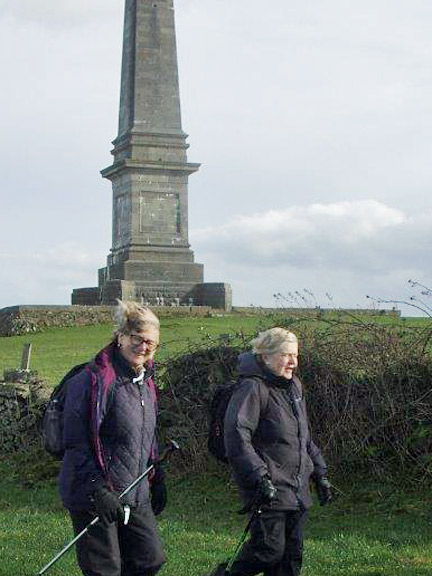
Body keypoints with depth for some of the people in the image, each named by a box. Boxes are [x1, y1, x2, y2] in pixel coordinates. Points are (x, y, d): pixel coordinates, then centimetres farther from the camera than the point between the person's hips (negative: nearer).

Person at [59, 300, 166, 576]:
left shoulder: (145, 382, 11)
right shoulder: (92, 379, -16)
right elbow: (75, 442, -19)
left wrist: (158, 479, 21)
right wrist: (98, 490, -22)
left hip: (136, 496, 8)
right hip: (94, 499, -8)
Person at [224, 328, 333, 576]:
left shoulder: (294, 386, 17)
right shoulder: (252, 388, -12)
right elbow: (237, 437, -22)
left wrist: (320, 475, 20)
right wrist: (260, 479, -28)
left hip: (298, 490, 8)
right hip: (270, 490, -8)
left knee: (292, 555, 10)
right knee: (270, 549, -10)